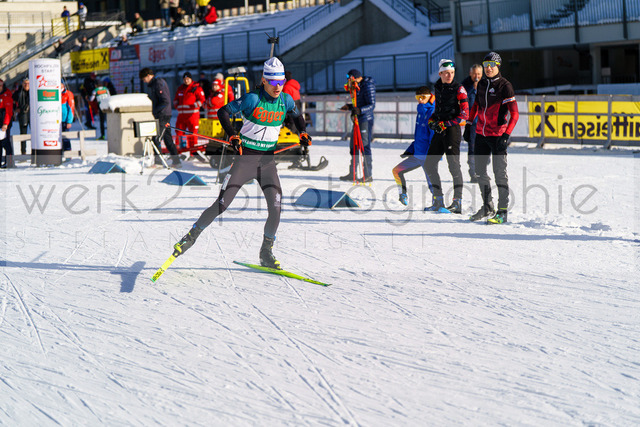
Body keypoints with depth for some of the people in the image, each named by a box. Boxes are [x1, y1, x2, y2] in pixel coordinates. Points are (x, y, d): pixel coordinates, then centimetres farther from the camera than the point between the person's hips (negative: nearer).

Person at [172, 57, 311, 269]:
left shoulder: (286, 100, 1)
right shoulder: (252, 99, -13)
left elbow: (297, 116, 23)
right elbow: (223, 112, -10)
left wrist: (303, 133, 5)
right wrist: (233, 135, -22)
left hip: (268, 161, 4)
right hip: (245, 158, -4)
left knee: (275, 208, -11)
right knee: (222, 204, -6)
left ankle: (266, 253, 7)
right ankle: (192, 235, 14)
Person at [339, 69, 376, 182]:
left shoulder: (368, 86, -13)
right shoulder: (357, 86, 16)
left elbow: (372, 105, -19)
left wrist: (360, 110, -32)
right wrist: (349, 107, 15)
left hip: (366, 120, -10)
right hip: (358, 120, 10)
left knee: (365, 146, -8)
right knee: (353, 146, 12)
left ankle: (368, 175, -5)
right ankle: (352, 173, 18)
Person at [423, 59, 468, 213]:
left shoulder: (458, 89, -7)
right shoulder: (437, 87, 12)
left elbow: (464, 114, -10)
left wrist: (445, 124, -14)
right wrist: (432, 120, 9)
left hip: (452, 130, -7)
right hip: (439, 131, 7)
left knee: (454, 166, -8)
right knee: (429, 164, 7)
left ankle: (457, 203, -3)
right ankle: (438, 201, 15)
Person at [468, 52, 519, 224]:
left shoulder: (505, 86, -10)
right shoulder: (482, 84, 9)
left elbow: (514, 114, -15)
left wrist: (507, 135, -25)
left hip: (498, 135, -7)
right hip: (481, 134, 7)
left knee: (500, 173, -5)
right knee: (480, 171, 11)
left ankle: (503, 212, -1)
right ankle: (487, 207, 24)